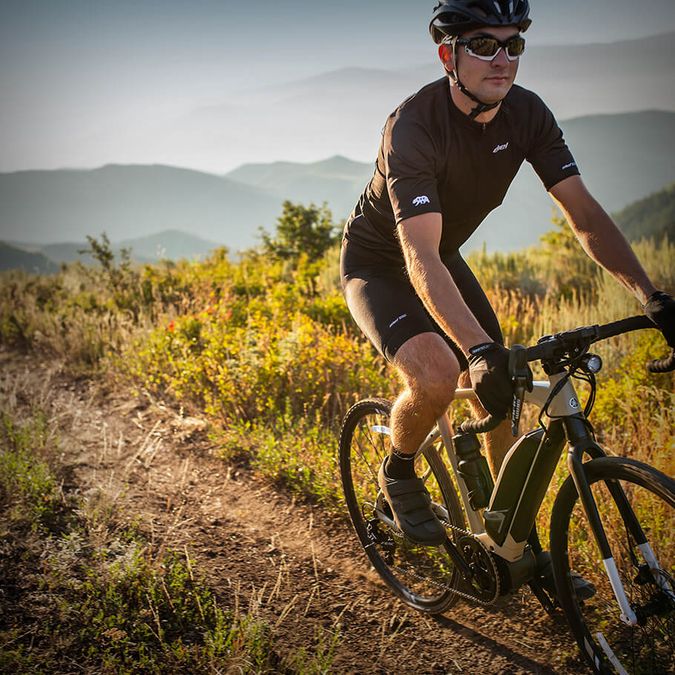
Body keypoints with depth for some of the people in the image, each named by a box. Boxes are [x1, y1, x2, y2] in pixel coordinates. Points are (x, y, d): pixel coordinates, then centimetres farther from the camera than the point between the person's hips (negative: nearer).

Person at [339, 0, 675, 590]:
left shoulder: (527, 114, -14)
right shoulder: (414, 126, -32)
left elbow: (583, 211, -16)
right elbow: (420, 258, -42)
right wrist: (480, 349, -54)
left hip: (444, 257, 6)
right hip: (378, 263, -6)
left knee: (504, 396, -1)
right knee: (436, 377, -31)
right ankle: (399, 471, 3)